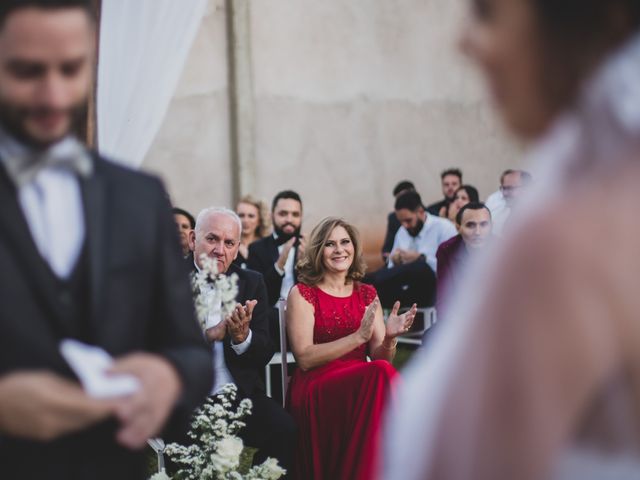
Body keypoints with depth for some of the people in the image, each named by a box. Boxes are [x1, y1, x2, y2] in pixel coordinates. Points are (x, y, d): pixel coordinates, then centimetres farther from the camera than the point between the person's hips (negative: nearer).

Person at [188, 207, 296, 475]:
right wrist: (207, 334, -24)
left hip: (239, 395, 3)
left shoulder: (251, 283, 11)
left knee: (286, 430, -23)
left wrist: (242, 336, -16)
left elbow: (264, 354, 6)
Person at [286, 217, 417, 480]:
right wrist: (358, 336, -17)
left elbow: (379, 356, 12)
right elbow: (304, 358, -8)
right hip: (315, 390, -4)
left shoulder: (367, 294, 16)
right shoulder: (302, 294, 3)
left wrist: (390, 338, -11)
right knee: (381, 373, -32)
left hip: (361, 384, 4)